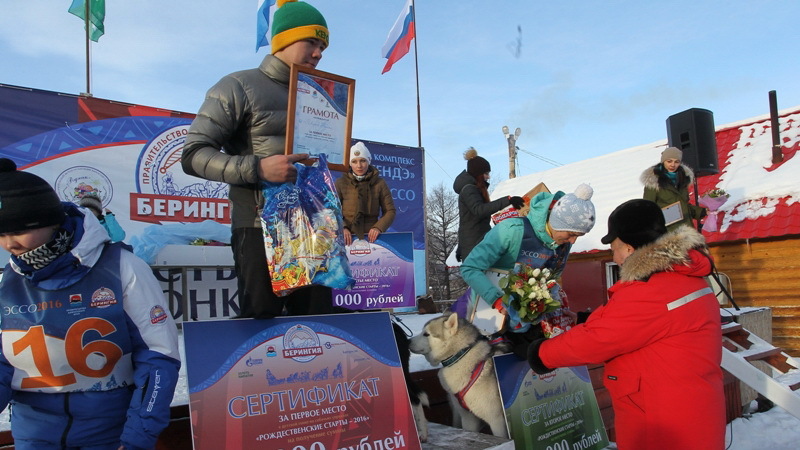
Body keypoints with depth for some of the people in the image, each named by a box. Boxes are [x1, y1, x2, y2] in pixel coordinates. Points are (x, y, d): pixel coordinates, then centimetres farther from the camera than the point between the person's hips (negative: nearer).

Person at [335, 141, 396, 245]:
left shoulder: (379, 183, 10)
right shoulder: (341, 183, 7)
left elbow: (390, 211, 10)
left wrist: (378, 227, -8)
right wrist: (342, 228, -15)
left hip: (371, 237, 1)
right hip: (348, 238, -1)